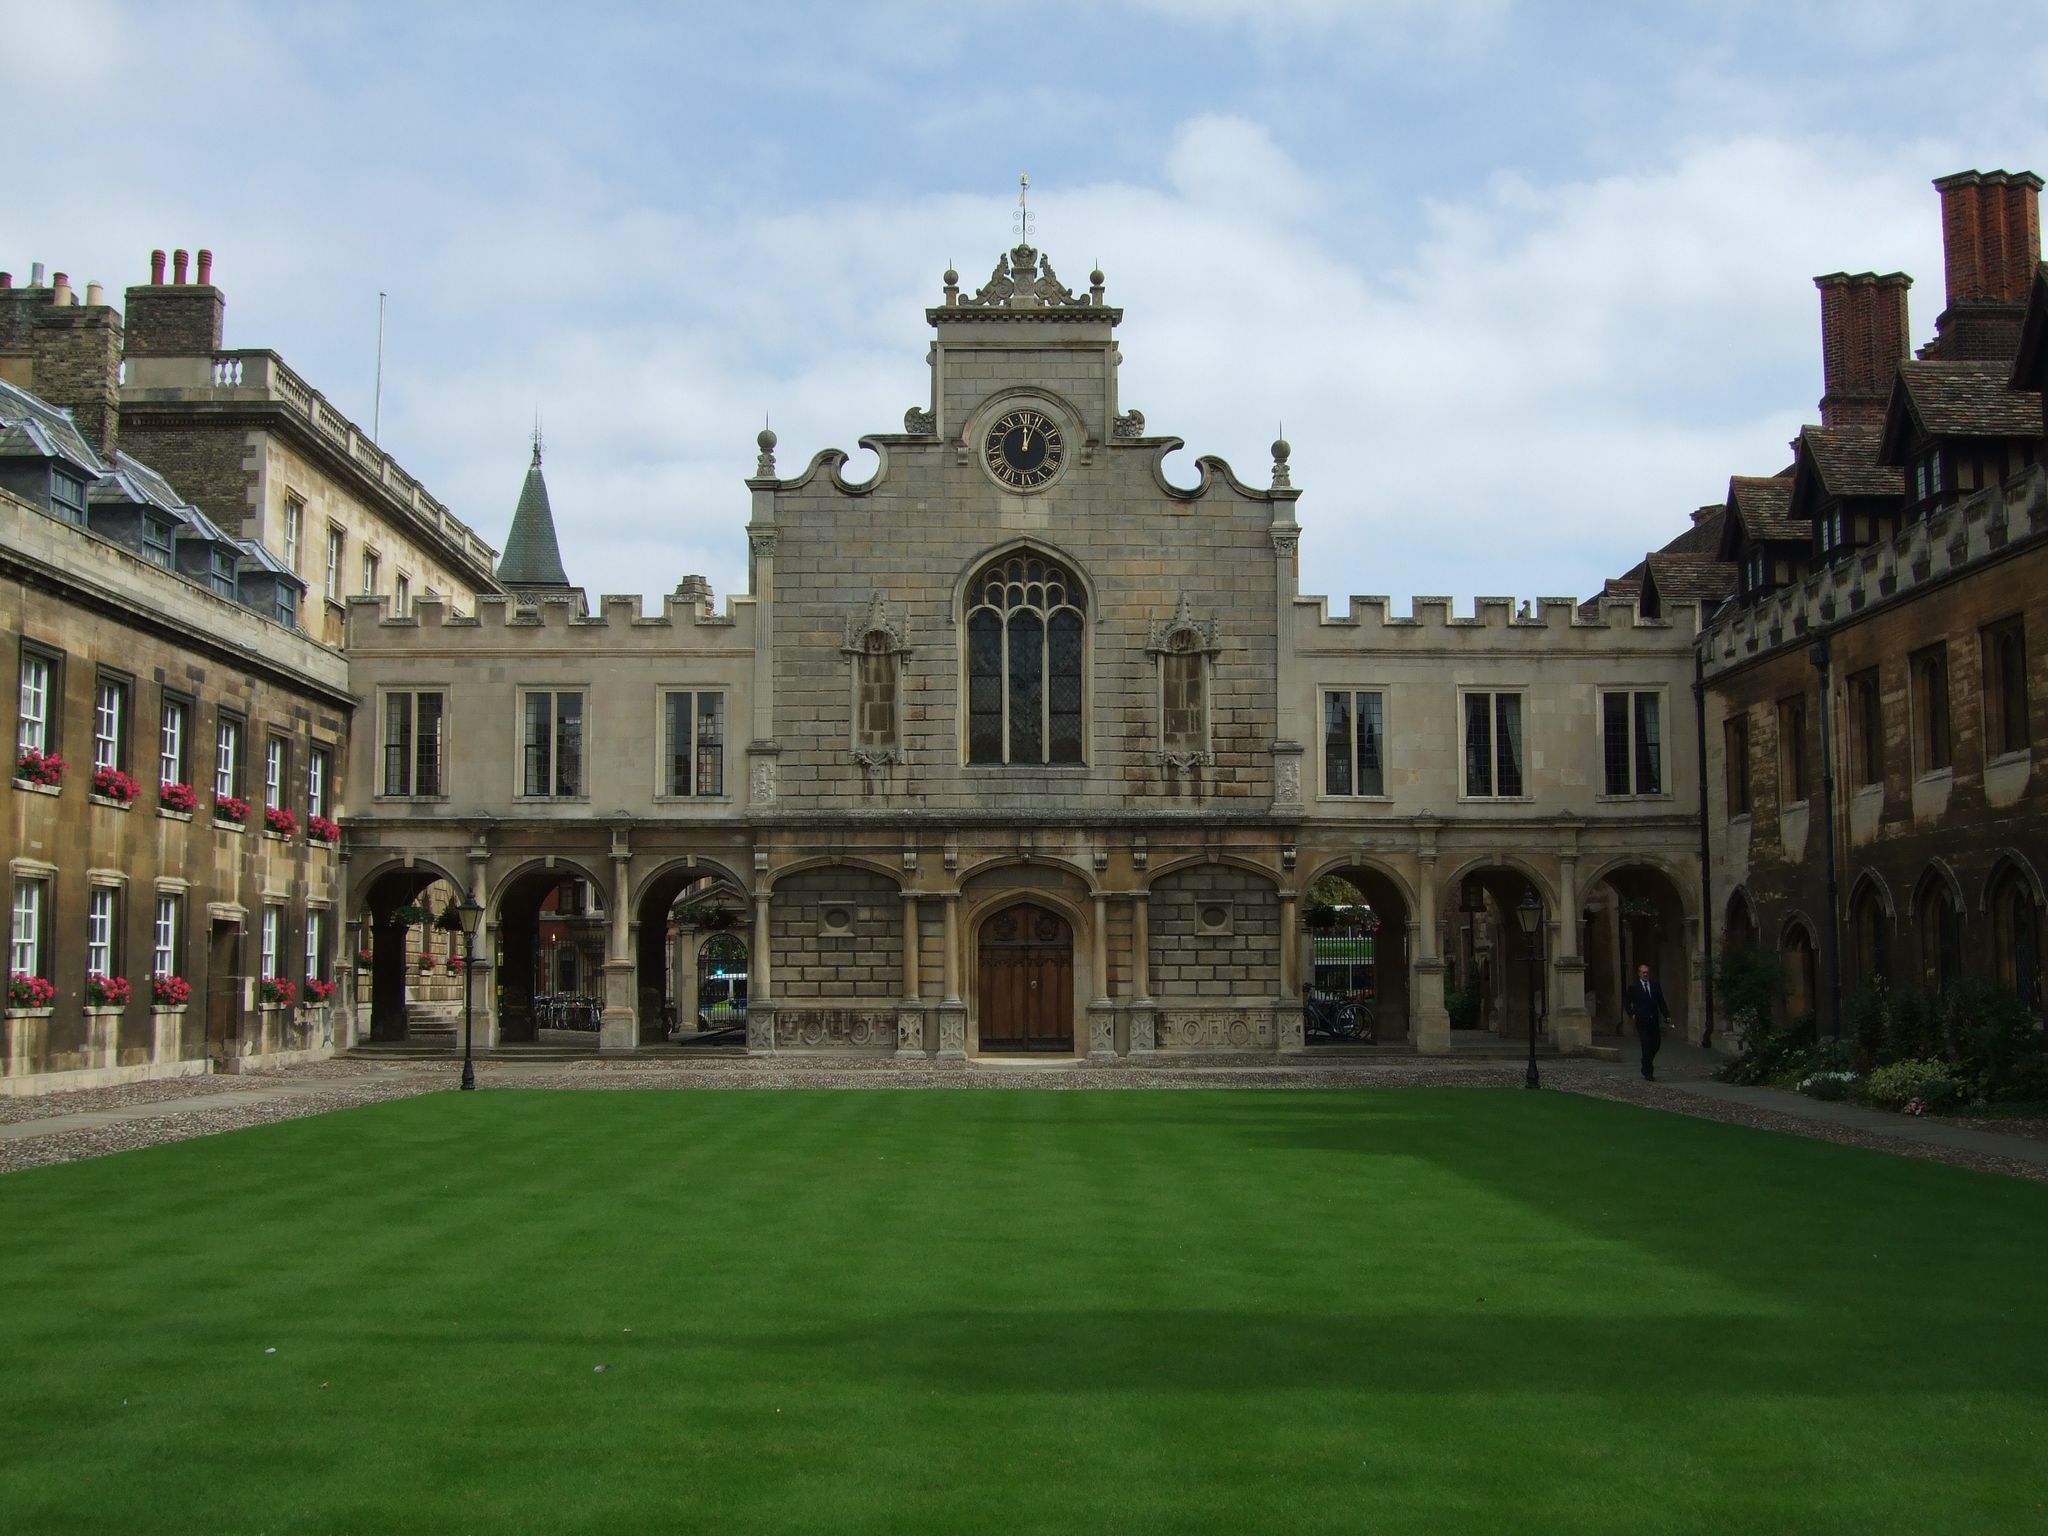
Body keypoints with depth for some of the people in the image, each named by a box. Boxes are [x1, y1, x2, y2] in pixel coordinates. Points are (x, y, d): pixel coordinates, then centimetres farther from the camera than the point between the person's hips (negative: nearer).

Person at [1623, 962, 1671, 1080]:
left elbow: (1661, 1002, 11)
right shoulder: (1634, 988, 1)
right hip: (1642, 1021, -4)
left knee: (1656, 1044, 8)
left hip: (1654, 1021, 4)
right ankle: (1648, 1072, -5)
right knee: (1647, 1046, -9)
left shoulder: (1656, 986, 11)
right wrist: (1632, 1014, -6)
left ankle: (1646, 1067, 29)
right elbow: (1626, 1003, 6)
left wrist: (1667, 1015, 1)